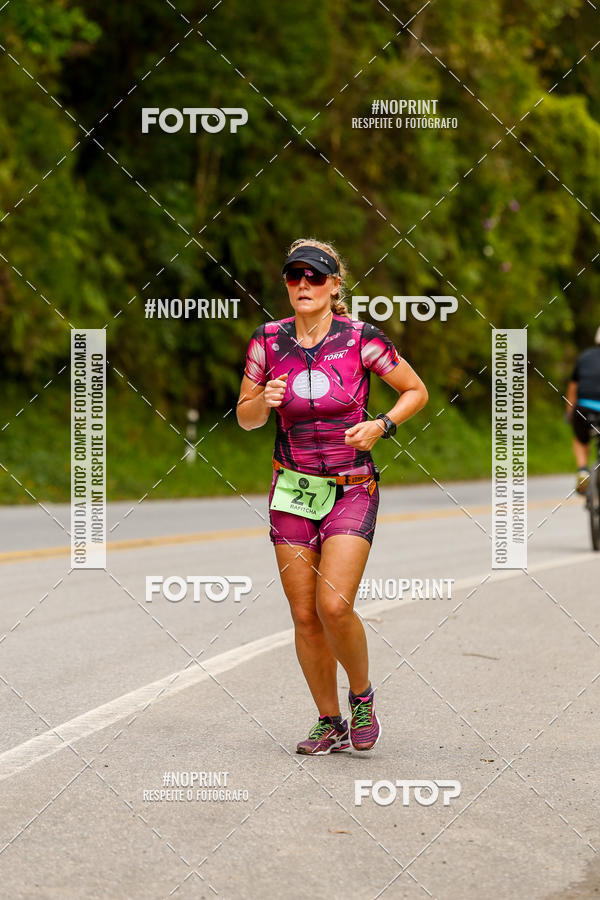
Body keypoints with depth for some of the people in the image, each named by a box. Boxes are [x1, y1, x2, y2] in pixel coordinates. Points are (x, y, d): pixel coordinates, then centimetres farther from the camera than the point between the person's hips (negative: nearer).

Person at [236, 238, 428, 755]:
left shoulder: (362, 339, -9)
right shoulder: (268, 341, -1)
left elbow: (416, 391, 4)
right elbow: (246, 418, 10)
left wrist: (381, 425, -12)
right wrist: (264, 402, -12)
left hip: (351, 490, -3)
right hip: (292, 489, 3)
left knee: (334, 606, -17)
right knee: (304, 616, 2)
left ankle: (362, 695, 10)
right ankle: (330, 724, 18)